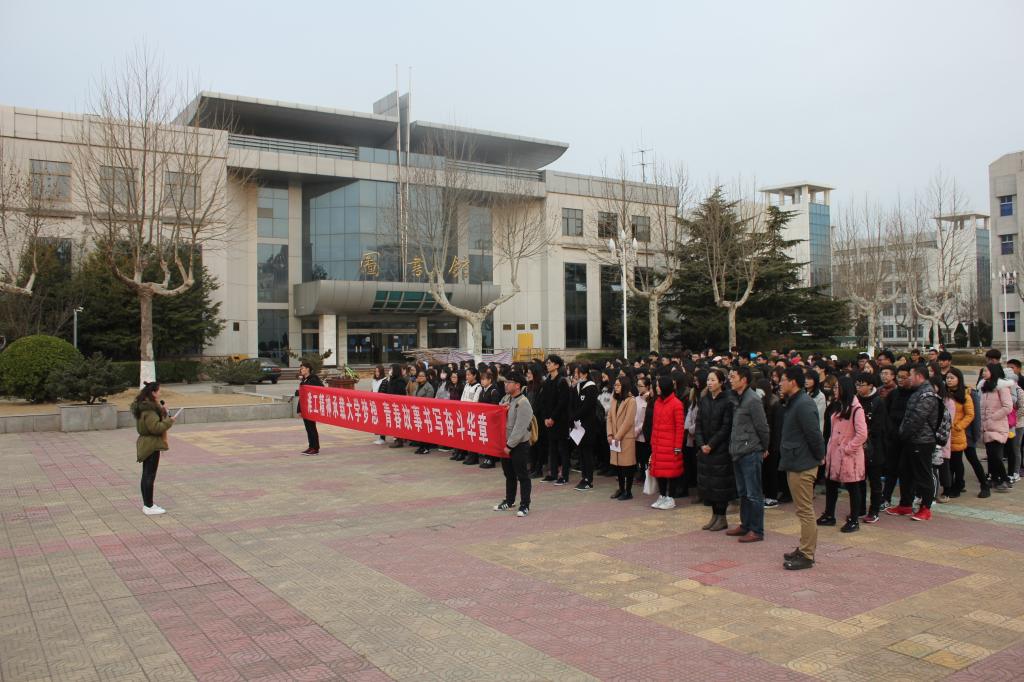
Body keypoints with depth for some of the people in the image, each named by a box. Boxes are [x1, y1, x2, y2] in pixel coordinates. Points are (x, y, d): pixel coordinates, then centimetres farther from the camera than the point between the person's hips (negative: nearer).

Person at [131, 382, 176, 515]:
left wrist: (161, 410, 2)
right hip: (151, 445, -10)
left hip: (145, 444, 10)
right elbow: (155, 427, -27)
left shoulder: (143, 406, 10)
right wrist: (169, 421, -15)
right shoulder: (149, 410, -21)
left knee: (146, 475, 15)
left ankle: (147, 504, 24)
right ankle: (149, 507, 3)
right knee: (150, 476, -3)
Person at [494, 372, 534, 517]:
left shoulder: (523, 403, -18)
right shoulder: (506, 398, 7)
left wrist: (510, 445, -18)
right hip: (505, 443, 8)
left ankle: (524, 505, 9)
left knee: (522, 476, 1)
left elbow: (519, 429, -21)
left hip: (519, 445, -8)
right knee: (509, 474, 19)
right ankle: (509, 501, 32)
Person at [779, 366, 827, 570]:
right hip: (795, 463, 11)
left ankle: (806, 555, 3)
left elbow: (814, 434, -22)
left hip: (803, 466, -11)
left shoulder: (803, 404, -20)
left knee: (805, 511, -3)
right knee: (803, 509, 17)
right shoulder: (793, 402, 14)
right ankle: (805, 548, 27)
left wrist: (819, 456, -10)